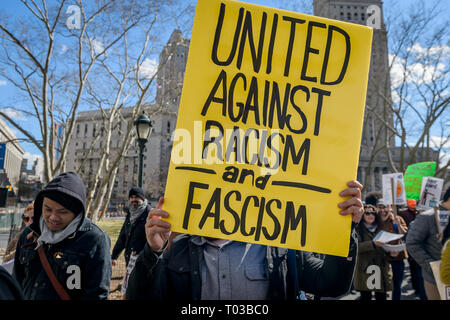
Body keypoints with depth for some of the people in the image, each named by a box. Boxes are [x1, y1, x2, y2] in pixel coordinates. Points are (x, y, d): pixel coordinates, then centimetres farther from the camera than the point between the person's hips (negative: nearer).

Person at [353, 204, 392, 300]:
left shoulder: (380, 228, 15)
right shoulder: (358, 229, 0)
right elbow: (356, 246, -14)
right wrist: (373, 244, -24)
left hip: (381, 269, 4)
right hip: (365, 269, -4)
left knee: (381, 296, 5)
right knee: (365, 297, -1)